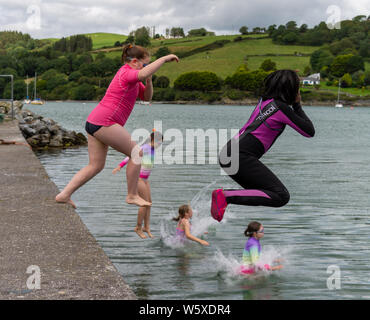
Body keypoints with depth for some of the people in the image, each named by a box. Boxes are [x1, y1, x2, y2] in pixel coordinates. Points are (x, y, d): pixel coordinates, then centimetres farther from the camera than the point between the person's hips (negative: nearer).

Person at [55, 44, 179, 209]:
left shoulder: (131, 78, 23)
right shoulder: (126, 73, -9)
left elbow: (146, 97, 24)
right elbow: (143, 73, -32)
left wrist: (149, 81, 6)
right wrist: (165, 58, -23)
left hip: (94, 121, 11)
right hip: (105, 122, -11)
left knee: (95, 166, 11)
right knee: (136, 153, -2)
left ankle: (64, 194, 8)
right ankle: (132, 195, 4)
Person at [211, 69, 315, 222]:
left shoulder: (265, 101, 16)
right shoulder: (282, 107, -7)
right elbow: (310, 132, -1)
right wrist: (297, 105, 11)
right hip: (241, 157, -9)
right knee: (281, 197, -12)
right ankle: (226, 196, -20)